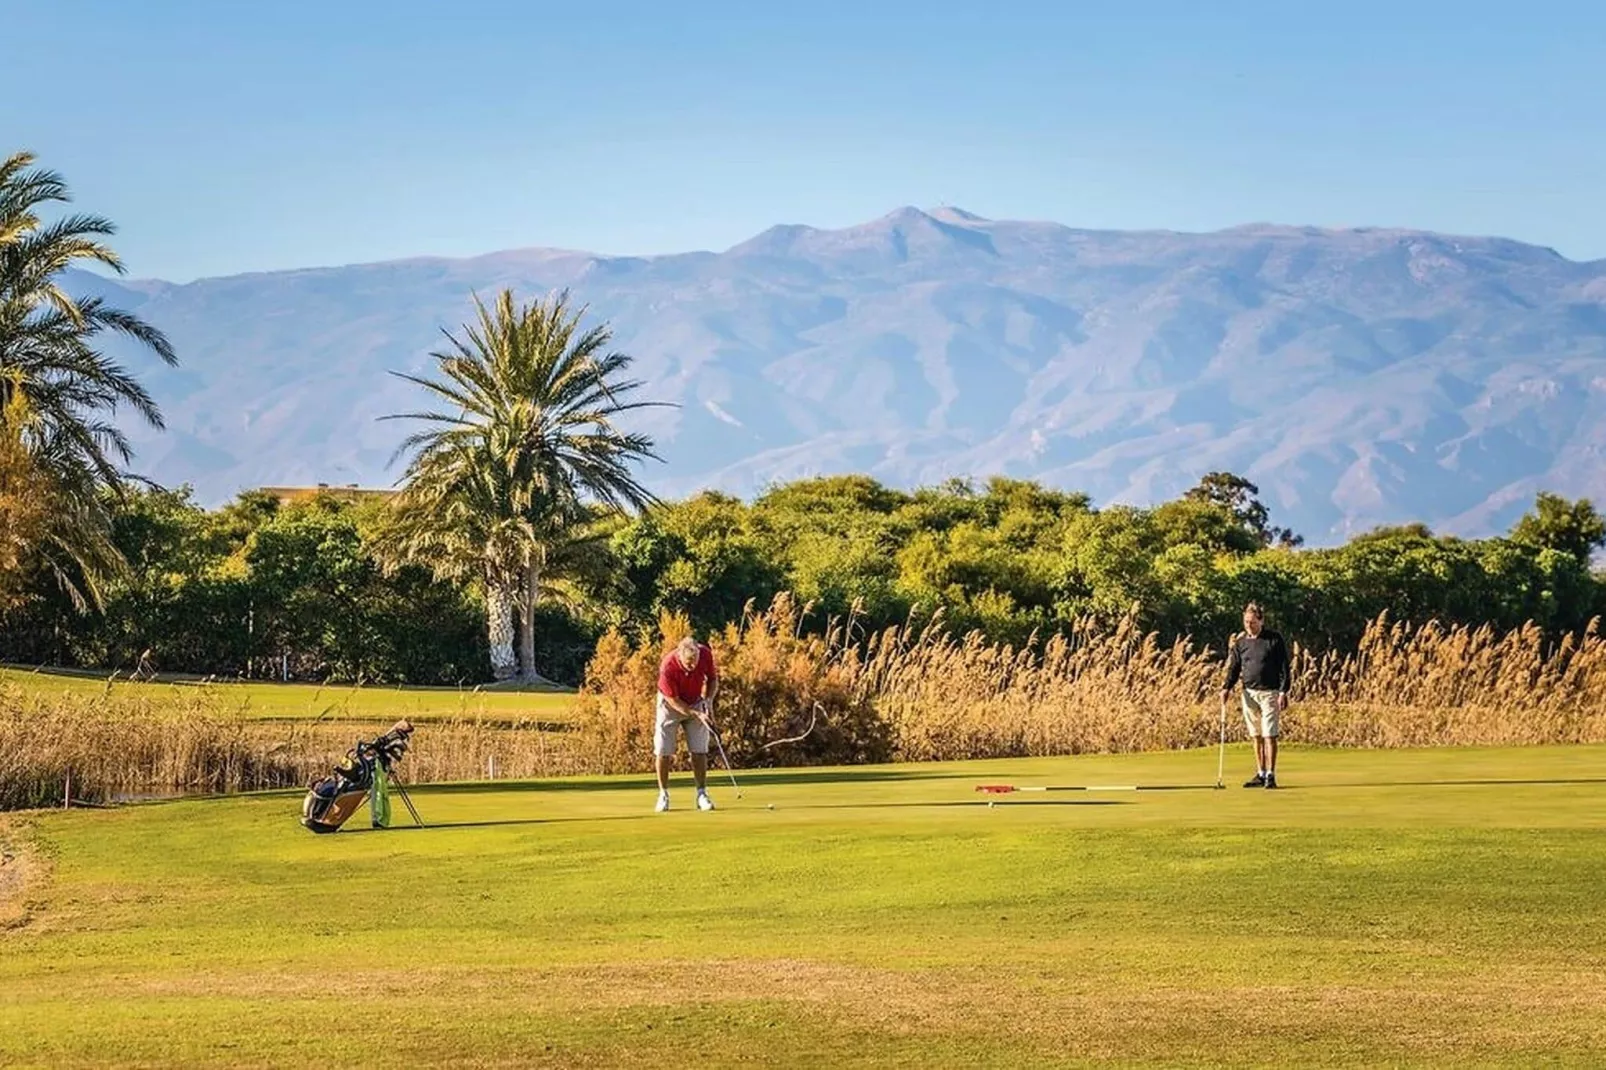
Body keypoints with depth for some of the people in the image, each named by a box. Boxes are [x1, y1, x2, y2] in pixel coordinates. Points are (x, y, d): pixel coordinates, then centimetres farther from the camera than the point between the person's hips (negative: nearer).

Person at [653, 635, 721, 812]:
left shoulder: (706, 654, -22)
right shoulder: (667, 667, -33)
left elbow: (713, 679, -2)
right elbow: (674, 700, -23)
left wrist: (708, 701, -17)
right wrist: (696, 714, -29)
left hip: (696, 703, 3)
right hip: (670, 704, -3)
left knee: (699, 750, -4)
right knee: (663, 751, -6)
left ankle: (702, 794, 2)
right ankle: (663, 795, 5)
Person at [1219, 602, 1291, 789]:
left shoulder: (1275, 640, -4)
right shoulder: (1240, 642, 8)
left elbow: (1284, 667, -4)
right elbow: (1234, 667, 12)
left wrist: (1283, 692, -11)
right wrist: (1227, 687, -4)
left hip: (1269, 693, -4)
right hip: (1249, 693, 4)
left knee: (1269, 735, -8)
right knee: (1256, 736, 8)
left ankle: (1270, 775, -5)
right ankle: (1261, 774, 15)